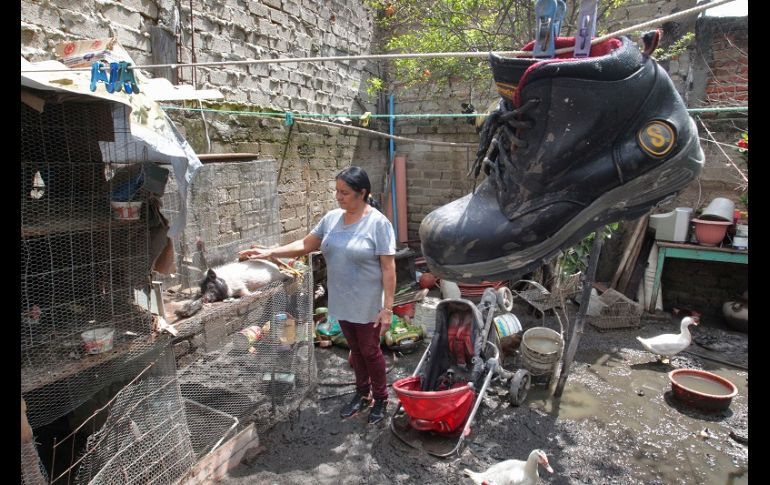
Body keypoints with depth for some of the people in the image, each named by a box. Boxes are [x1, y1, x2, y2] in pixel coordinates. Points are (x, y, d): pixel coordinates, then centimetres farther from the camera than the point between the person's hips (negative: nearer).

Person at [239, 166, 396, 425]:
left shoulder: (378, 223, -17)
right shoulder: (331, 218, 1)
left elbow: (388, 268, -17)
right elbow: (305, 245, 8)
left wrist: (387, 307, -18)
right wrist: (269, 252, -2)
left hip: (368, 304, -5)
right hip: (342, 302, 5)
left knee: (370, 350, 10)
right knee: (355, 349, 20)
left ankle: (381, 398, 31)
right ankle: (362, 393, 39)